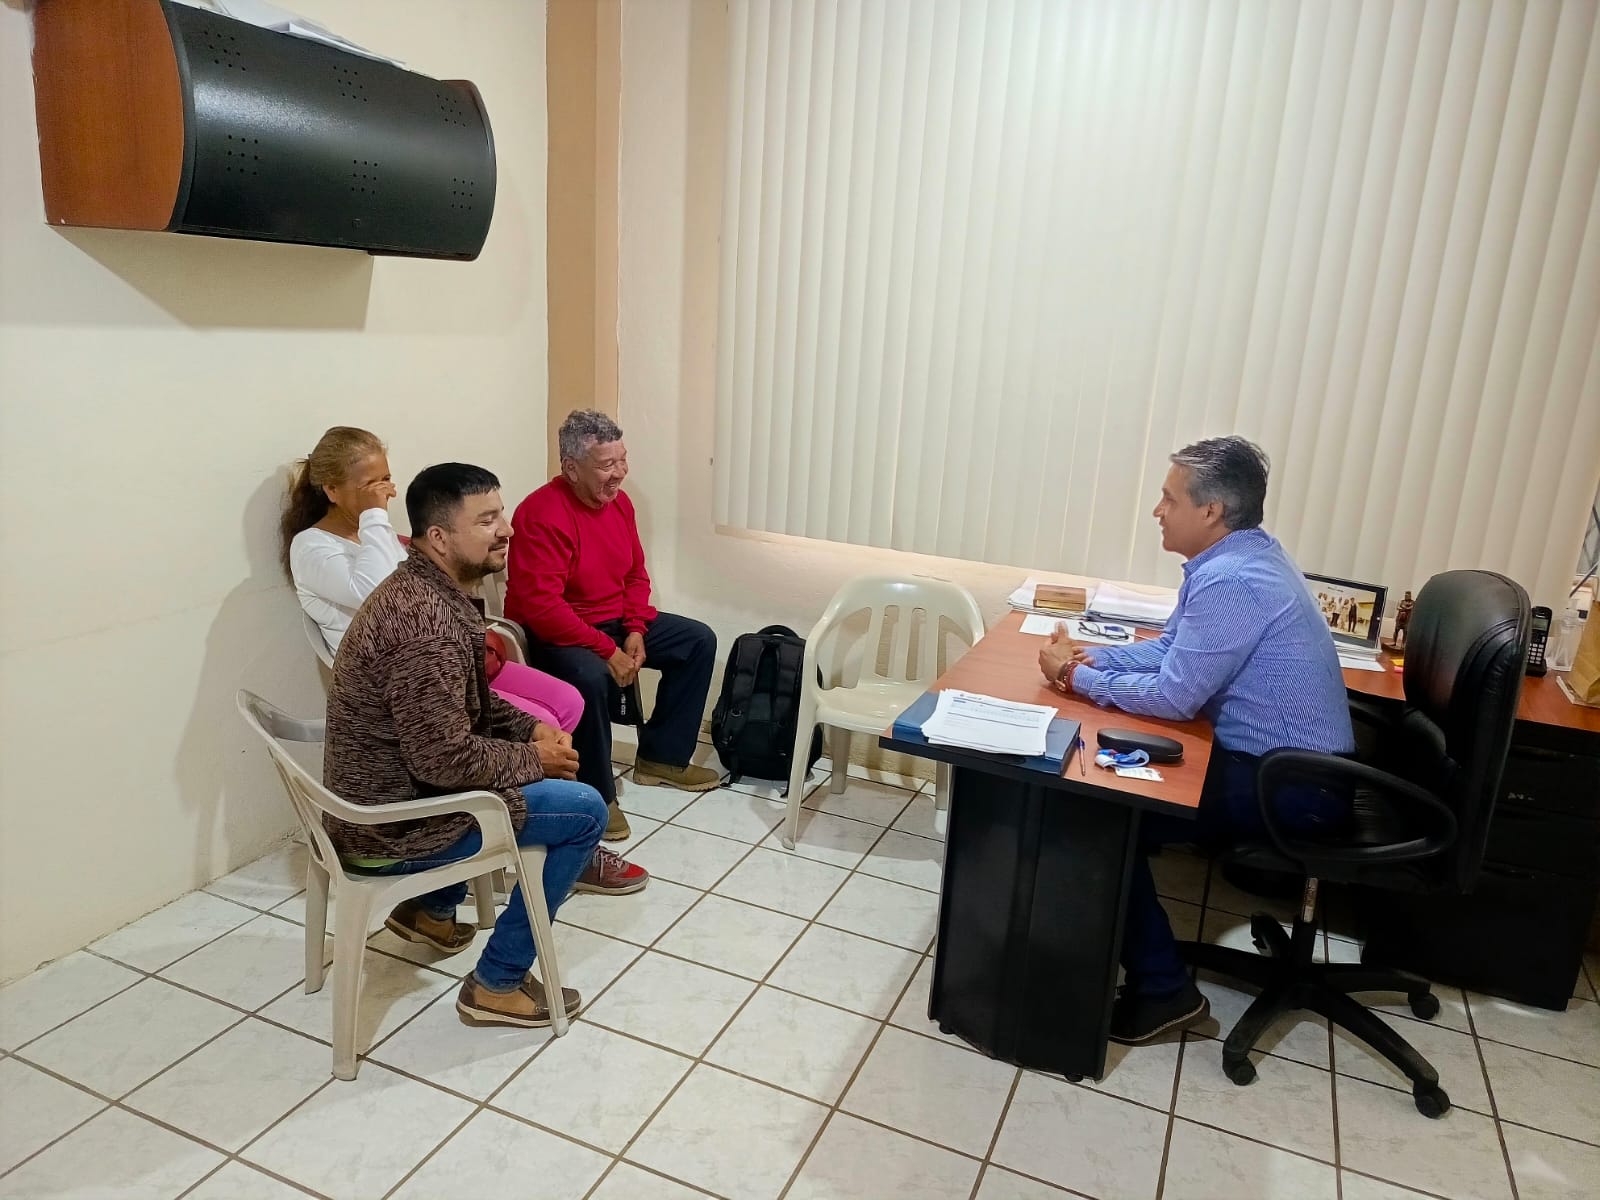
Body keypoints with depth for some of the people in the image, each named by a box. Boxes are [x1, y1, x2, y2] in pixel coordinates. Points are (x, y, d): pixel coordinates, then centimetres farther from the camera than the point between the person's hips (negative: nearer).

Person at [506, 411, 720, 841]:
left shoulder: (619, 502, 1)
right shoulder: (542, 515, -25)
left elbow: (636, 575, 10)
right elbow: (541, 606, -30)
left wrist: (635, 631, -7)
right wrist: (608, 651, -28)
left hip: (615, 622, 9)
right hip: (552, 633, -8)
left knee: (699, 640, 4)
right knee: (589, 676, -39)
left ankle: (660, 755, 13)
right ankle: (595, 794, -16)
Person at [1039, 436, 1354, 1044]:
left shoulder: (1232, 580, -26)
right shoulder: (1239, 556, 7)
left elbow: (1174, 696, -25)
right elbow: (1170, 649, 14)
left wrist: (1077, 679, -13)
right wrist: (1087, 655, -1)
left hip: (1291, 787, -10)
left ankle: (1163, 989, 1)